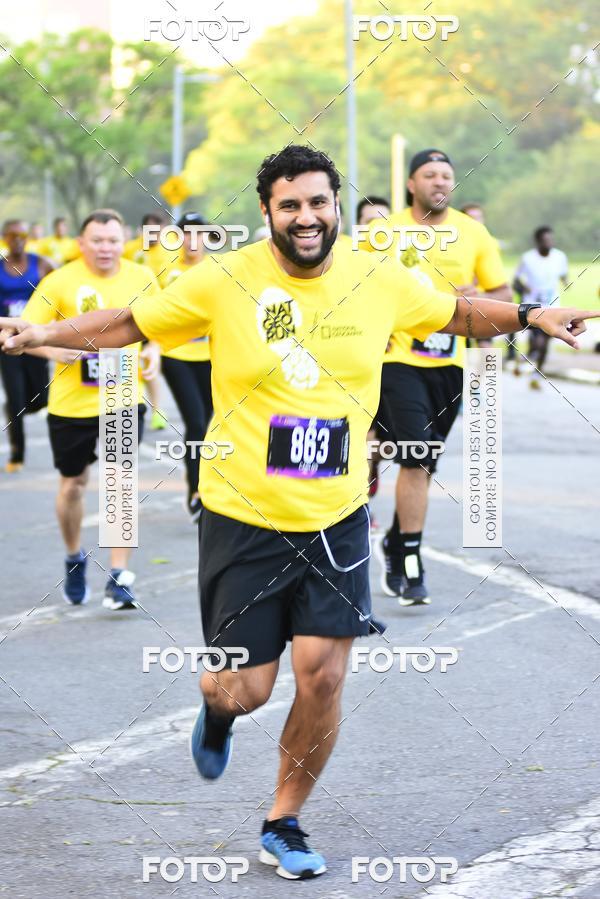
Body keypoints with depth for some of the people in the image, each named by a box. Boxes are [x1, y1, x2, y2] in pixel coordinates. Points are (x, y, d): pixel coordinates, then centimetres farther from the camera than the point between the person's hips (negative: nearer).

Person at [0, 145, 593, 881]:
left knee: (323, 676, -3)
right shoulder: (224, 281, -10)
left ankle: (284, 823, 20)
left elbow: (459, 313, 16)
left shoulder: (383, 283, -2)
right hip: (243, 519, -2)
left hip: (336, 519, 2)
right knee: (245, 690, 0)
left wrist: (531, 317, 5)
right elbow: (129, 324, -1)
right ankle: (218, 709, 40)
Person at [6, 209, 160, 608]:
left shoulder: (142, 278, -2)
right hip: (71, 404, -1)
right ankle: (75, 560, 39)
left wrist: (154, 349, -6)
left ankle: (119, 579, -3)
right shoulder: (60, 282, -11)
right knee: (73, 484, 14)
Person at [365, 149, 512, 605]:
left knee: (423, 462, 13)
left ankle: (395, 545, 33)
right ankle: (411, 567, -9)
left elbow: (504, 295, 8)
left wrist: (478, 298, -13)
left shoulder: (473, 233, 3)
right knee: (416, 459, -14)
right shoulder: (385, 233, -2)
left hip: (450, 363, 3)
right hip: (400, 359, -3)